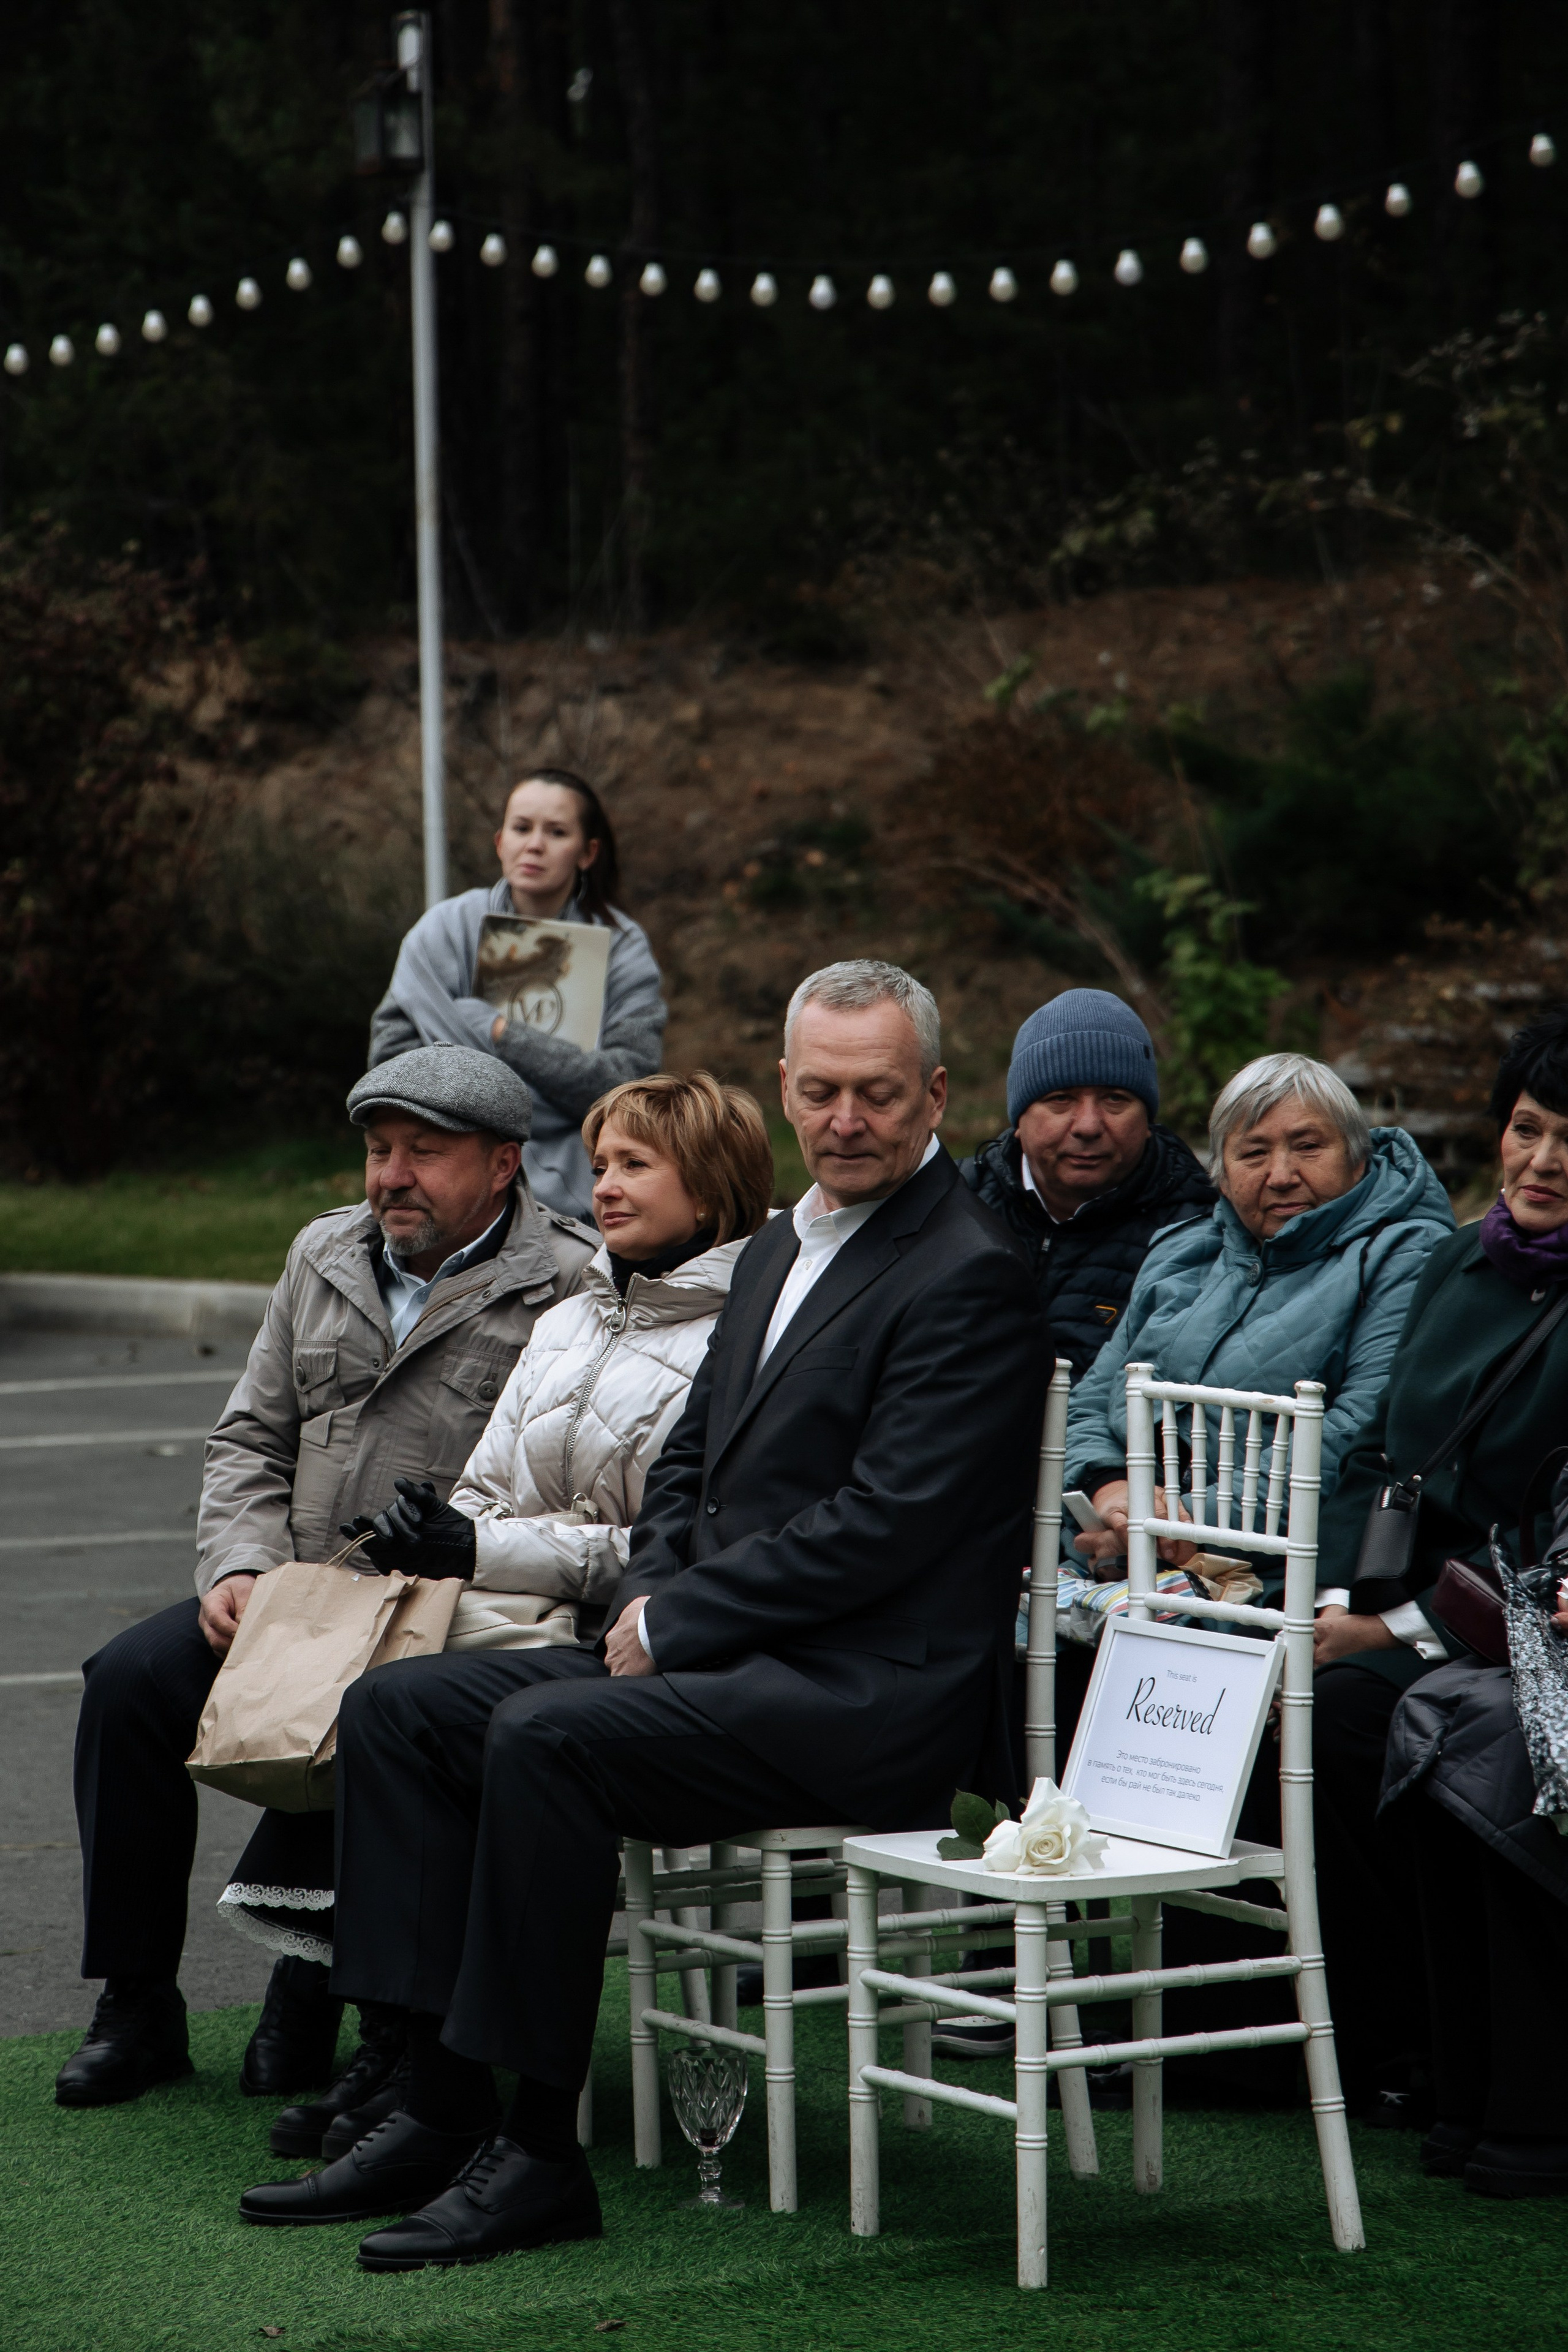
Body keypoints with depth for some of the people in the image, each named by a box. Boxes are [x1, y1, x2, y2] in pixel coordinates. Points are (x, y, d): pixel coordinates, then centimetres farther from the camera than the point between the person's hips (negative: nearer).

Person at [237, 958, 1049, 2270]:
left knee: (546, 1737, -28)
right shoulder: (781, 1251, 18)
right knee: (400, 1709, -1)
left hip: (871, 1695, -10)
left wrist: (673, 1623, -12)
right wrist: (651, 1598, 2)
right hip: (729, 1661, 10)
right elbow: (688, 1464, 23)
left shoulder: (968, 1282, -11)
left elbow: (879, 1530, -18)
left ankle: (541, 2151, -21)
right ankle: (441, 2106, -4)